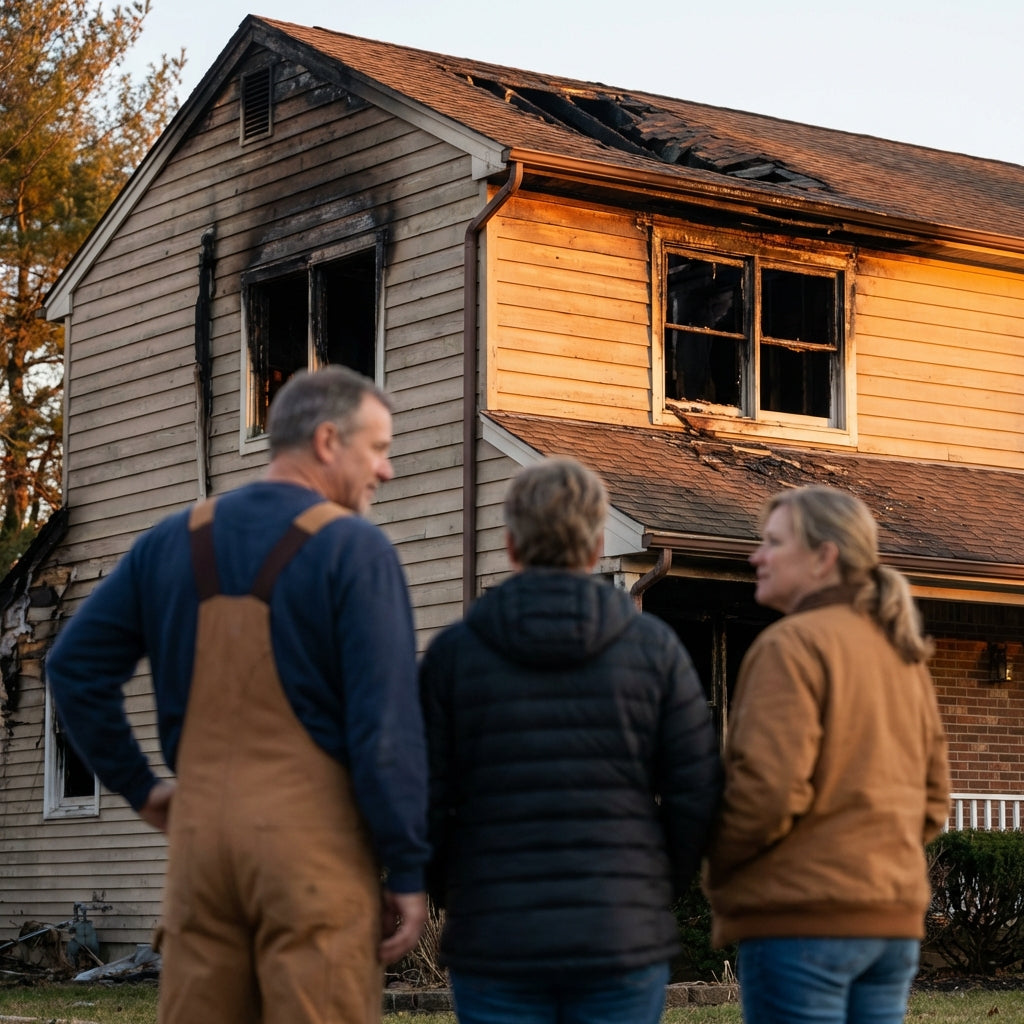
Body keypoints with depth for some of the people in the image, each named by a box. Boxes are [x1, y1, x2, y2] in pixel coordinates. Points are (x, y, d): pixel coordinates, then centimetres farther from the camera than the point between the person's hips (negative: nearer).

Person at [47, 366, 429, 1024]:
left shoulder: (174, 542, 12)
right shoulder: (353, 548, -6)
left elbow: (76, 666, 12)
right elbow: (387, 724, -11)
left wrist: (137, 786, 16)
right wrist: (408, 870, -7)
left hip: (200, 829, 6)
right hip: (312, 833, -5)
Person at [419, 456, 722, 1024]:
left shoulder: (452, 652, -2)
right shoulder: (653, 647, 0)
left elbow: (424, 801, -2)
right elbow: (697, 792, -1)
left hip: (495, 940, 0)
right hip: (622, 936, 0)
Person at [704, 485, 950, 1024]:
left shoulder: (792, 645, -10)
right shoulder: (903, 655, 15)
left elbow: (769, 786, -18)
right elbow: (932, 798, 18)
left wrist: (719, 870, -4)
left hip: (803, 918, -8)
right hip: (894, 919, 8)